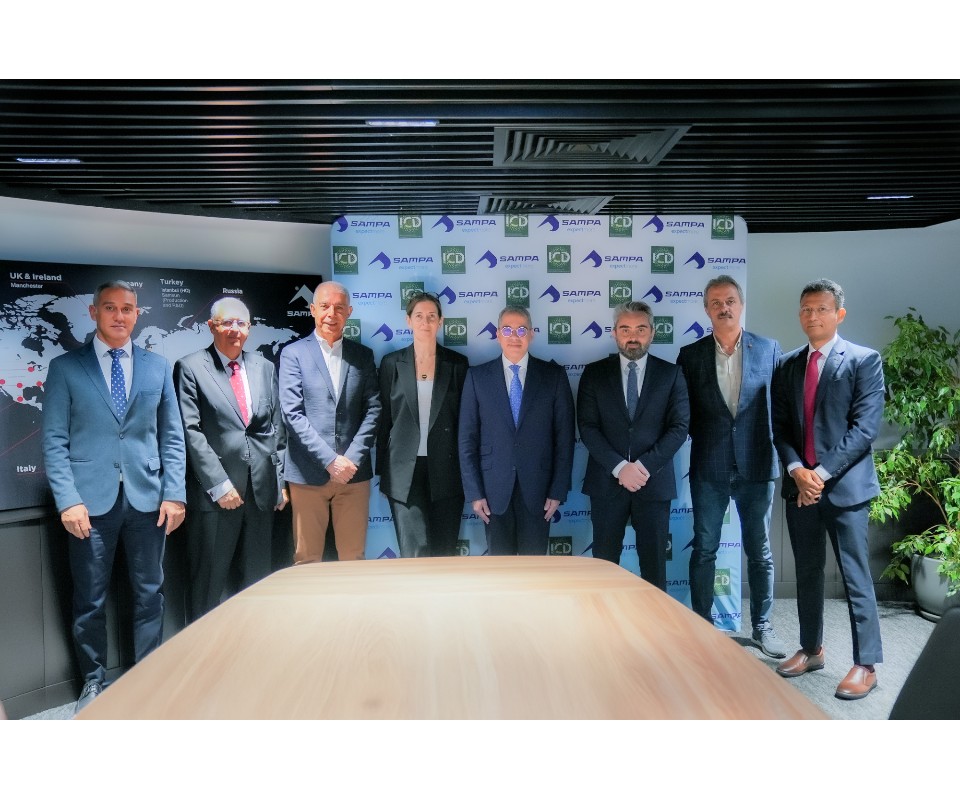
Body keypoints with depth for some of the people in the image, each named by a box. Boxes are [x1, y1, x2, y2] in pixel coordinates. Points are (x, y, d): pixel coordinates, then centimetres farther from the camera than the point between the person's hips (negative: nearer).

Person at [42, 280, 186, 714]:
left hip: (147, 497, 2)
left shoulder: (158, 366, 7)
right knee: (90, 599, 10)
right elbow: (54, 441, -2)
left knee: (149, 593, 10)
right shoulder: (65, 367, 2)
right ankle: (93, 682, 27)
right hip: (91, 499, -1)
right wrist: (68, 500, -11)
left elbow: (172, 436, 6)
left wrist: (175, 494, -1)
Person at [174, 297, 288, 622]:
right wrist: (218, 484, -14)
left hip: (261, 489, 5)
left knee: (258, 580, 13)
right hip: (215, 492, -4)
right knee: (208, 583, 5)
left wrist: (280, 480, 10)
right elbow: (191, 432, -9)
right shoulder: (190, 368, -2)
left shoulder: (264, 367, 12)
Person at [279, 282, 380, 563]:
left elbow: (373, 410, 5)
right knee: (306, 561, 5)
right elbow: (292, 414, -6)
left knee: (353, 558, 8)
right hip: (308, 474, -2)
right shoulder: (293, 354, 3)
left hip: (354, 473, 2)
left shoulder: (363, 355, 11)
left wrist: (353, 459, -8)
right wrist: (330, 460, -12)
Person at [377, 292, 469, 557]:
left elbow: (464, 418, 7)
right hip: (405, 470, -1)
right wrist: (382, 471, 6)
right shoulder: (392, 363, 4)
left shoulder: (457, 363, 5)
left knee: (444, 552, 7)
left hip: (446, 469, 1)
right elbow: (384, 419, 7)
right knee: (415, 552, -6)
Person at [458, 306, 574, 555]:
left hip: (537, 489, 0)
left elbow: (564, 435, 1)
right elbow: (467, 438, 2)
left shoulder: (553, 375, 2)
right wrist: (474, 492, -3)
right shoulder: (477, 376, 3)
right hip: (494, 489, 0)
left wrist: (558, 490, -3)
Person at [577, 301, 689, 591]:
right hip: (607, 481, 0)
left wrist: (643, 466, -12)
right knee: (604, 562, 5)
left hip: (654, 481, 0)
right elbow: (587, 427, -2)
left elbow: (679, 427, -1)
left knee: (654, 562, 5)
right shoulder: (595, 373, 4)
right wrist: (620, 467, -13)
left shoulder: (671, 374, 5)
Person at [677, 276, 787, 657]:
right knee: (704, 549, 8)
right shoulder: (690, 354, 2)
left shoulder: (768, 349, 2)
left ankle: (762, 625, 25)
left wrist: (776, 449, -3)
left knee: (759, 551, 10)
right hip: (709, 468, 0)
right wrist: (704, 436, -3)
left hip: (756, 465, 0)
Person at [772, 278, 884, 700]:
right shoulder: (787, 365, 11)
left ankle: (865, 665, 13)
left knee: (856, 577, 1)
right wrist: (797, 470, -9)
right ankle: (811, 650, 29)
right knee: (807, 573, 14)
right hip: (799, 484, 5)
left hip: (844, 485, -5)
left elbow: (865, 427, -11)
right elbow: (780, 426, 8)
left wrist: (822, 472, -16)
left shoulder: (864, 361, -3)